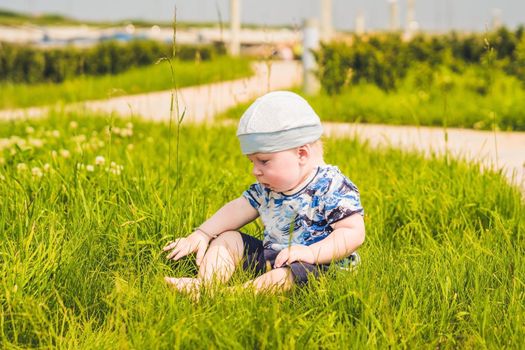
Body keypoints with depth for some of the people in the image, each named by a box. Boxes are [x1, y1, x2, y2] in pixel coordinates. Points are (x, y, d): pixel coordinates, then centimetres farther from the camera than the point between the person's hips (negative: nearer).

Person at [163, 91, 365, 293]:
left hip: (318, 266, -9)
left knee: (296, 270, -40)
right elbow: (237, 209, 14)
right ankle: (204, 283, -17)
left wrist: (312, 253, -33)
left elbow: (354, 232, -23)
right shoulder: (268, 187, 7)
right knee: (226, 239, 6)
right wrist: (201, 235, 5)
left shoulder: (332, 187, -17)